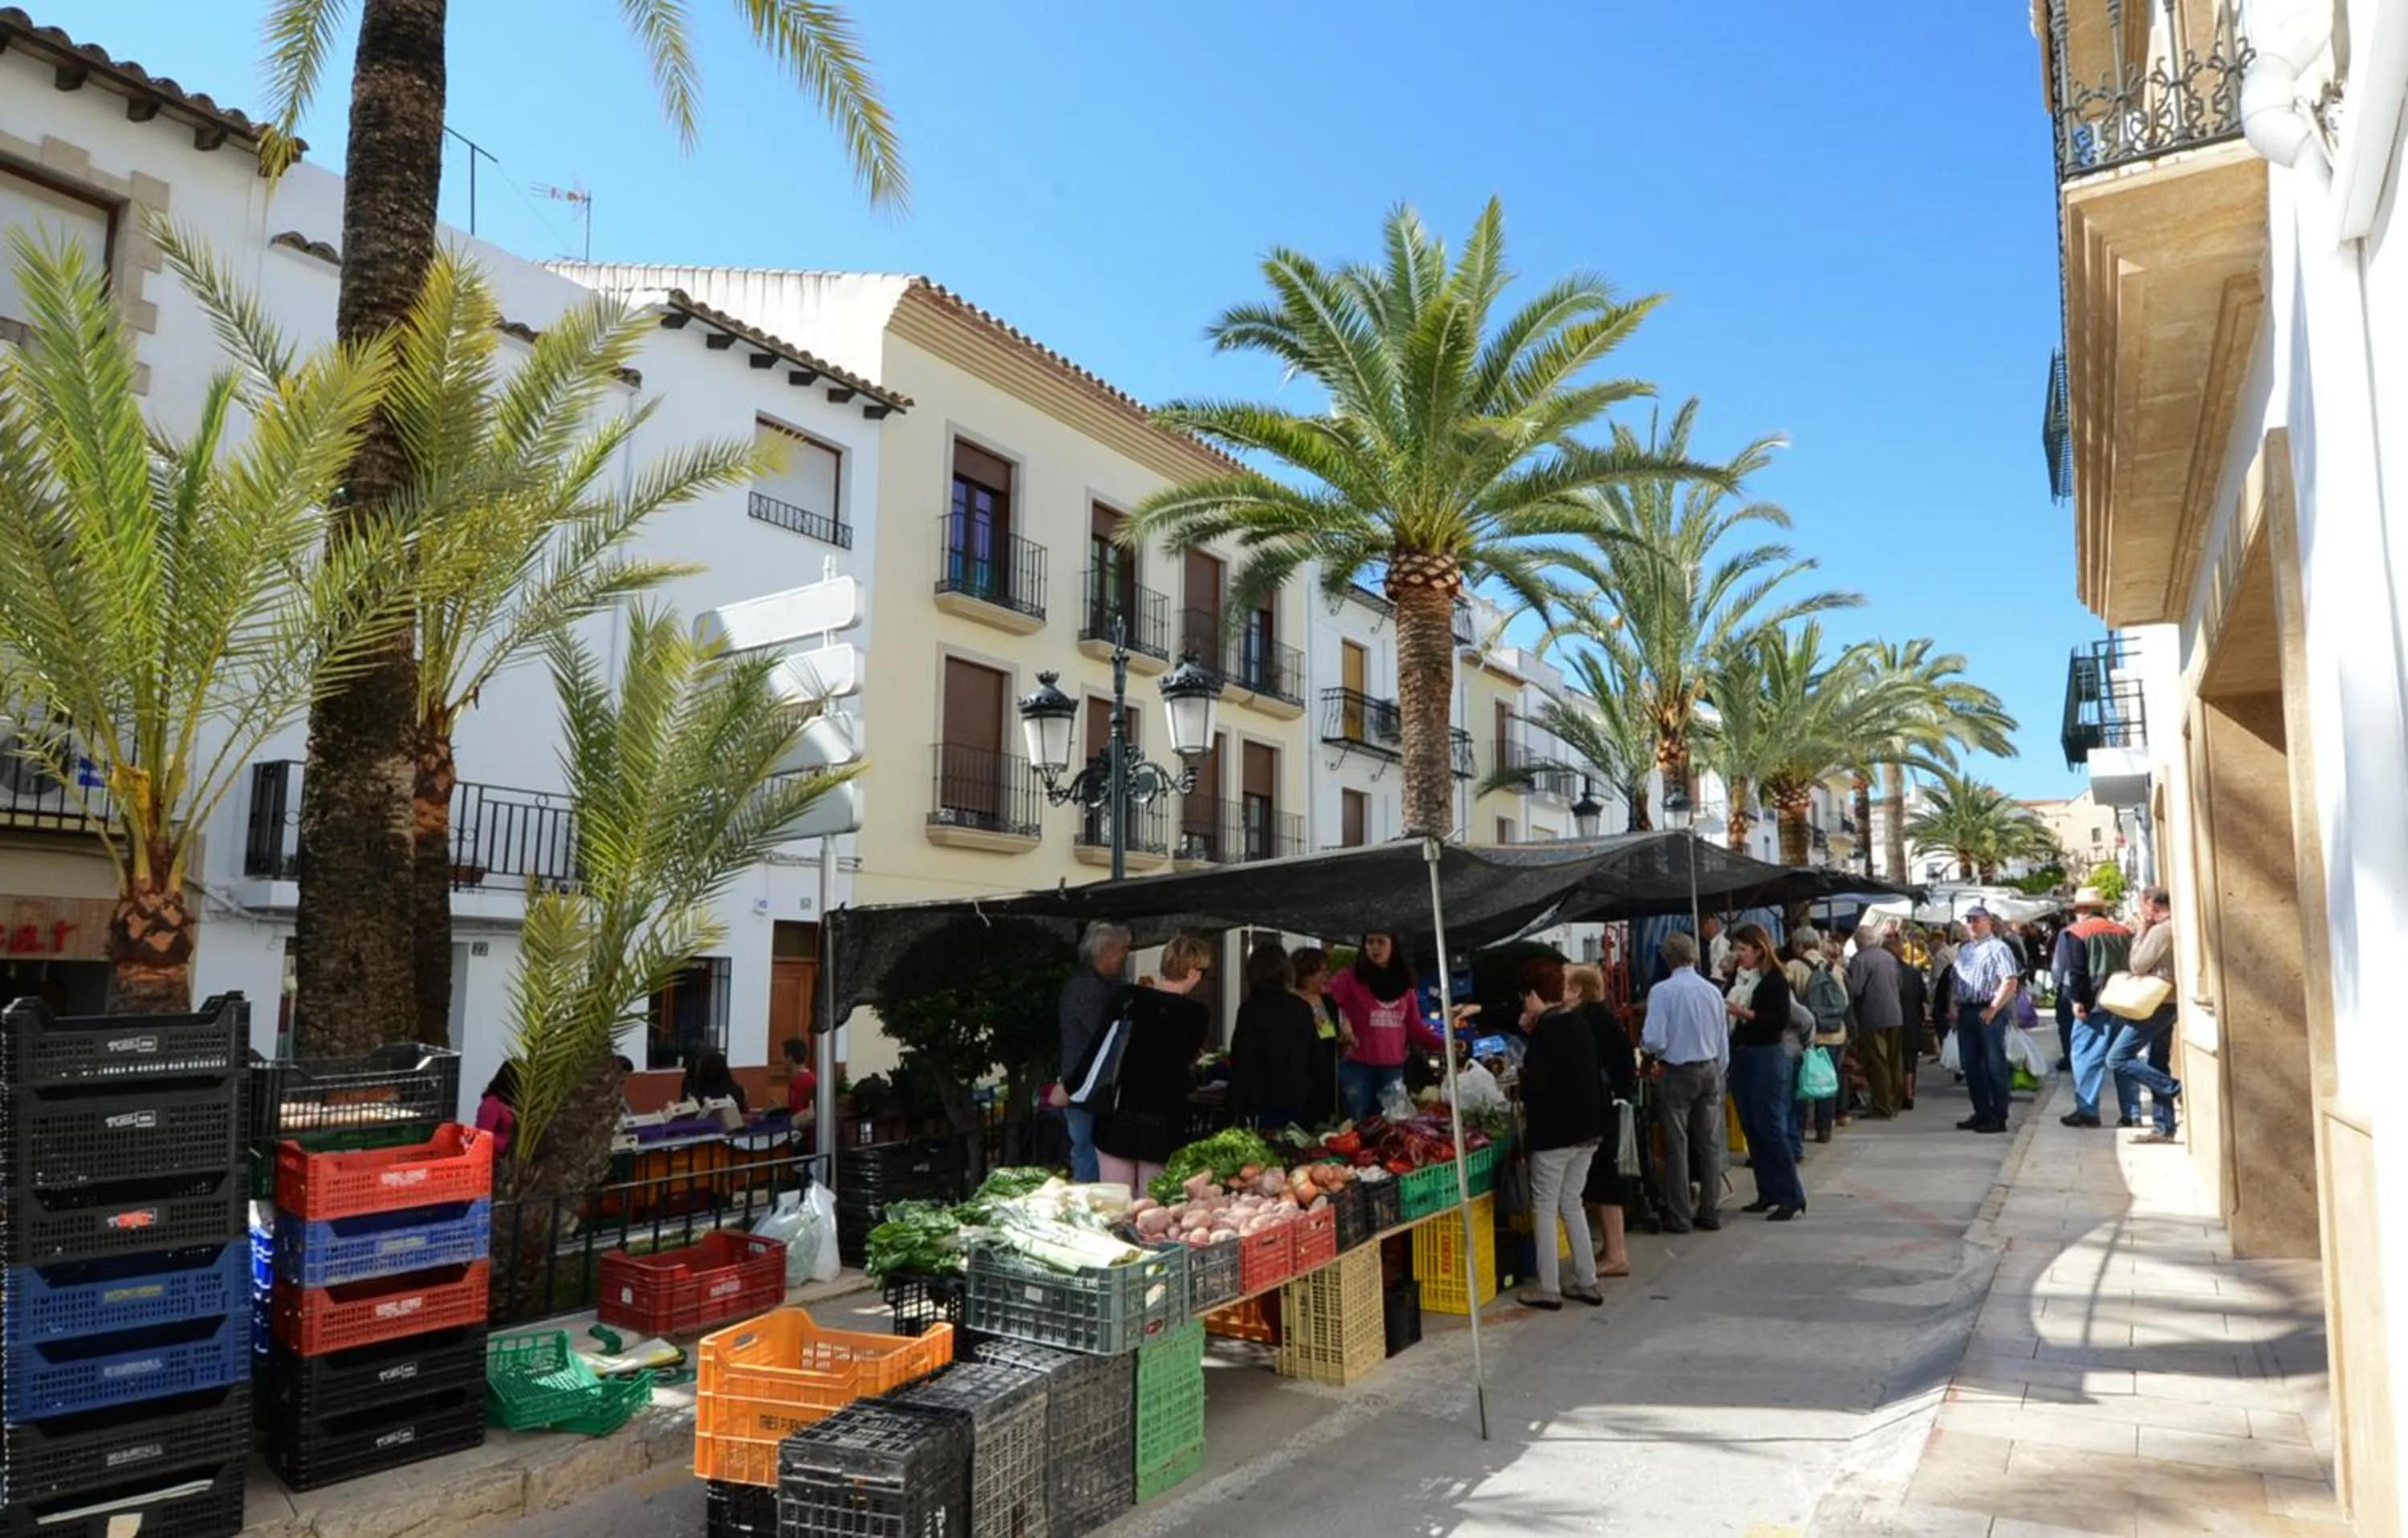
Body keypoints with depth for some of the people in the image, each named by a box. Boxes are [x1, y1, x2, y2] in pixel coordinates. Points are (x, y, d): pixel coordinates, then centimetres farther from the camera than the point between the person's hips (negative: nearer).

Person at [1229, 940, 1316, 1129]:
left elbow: (1243, 1063, -12)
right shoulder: (1303, 1008, 6)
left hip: (1262, 1104, -5)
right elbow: (1313, 1057, 12)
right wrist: (1308, 1095, 21)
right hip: (1297, 1101, 5)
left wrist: (1235, 1106, -5)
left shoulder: (1251, 1009, -11)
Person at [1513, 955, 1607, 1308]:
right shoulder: (1577, 1023, 9)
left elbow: (1535, 1085, -22)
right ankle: (1587, 1282, 19)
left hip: (1554, 1130, -8)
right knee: (1571, 1203, 17)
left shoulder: (1547, 1030, -18)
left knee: (1544, 1207, 3)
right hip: (1586, 1127, 8)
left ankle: (1548, 1289, 7)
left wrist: (1522, 1080, -1)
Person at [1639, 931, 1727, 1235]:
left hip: (1677, 1073, -4)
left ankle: (1680, 1216, 8)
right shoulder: (1713, 991, 1)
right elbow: (1724, 1042, 7)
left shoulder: (1662, 992, -14)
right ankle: (1709, 1211, 18)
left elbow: (1654, 1041, -18)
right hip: (1710, 1070, 4)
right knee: (1710, 1143, 12)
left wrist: (1643, 1042, 4)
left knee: (1677, 1145, 3)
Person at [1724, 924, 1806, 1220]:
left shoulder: (1774, 980, -10)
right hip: (1743, 1057, 8)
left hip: (1769, 1057, -8)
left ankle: (1792, 1196, 1)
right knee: (1752, 1128, 10)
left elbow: (1781, 1021, -16)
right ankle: (1769, 1193, 18)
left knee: (1770, 1128, -6)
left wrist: (1746, 1013, -20)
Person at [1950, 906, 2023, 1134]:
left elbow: (2010, 982, -15)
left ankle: (1998, 1117, 2)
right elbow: (1954, 981, 22)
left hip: (1990, 1013, -8)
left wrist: (1992, 1010, -18)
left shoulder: (1998, 948, -6)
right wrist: (1954, 1006, 8)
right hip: (1966, 1013, 8)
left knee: (1994, 1066, -3)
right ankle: (1982, 1113, 20)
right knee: (1970, 1065, 10)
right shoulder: (1964, 950, 19)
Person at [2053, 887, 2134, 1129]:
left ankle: (2087, 1111, -5)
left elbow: (2073, 971, -11)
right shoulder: (2124, 933, 14)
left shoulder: (2074, 933, -3)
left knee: (2086, 1056, -2)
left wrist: (2076, 1000, -9)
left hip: (2094, 1004, -6)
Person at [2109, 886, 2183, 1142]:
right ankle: (2164, 1128, 13)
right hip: (2168, 1003, 10)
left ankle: (2176, 1088, -10)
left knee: (2117, 1059, -8)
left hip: (2155, 1005, -10)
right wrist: (2146, 932, 8)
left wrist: (2141, 932, -7)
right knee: (2157, 1064, 12)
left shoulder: (2160, 931, -18)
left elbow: (2138, 967, -13)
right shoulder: (2177, 928, 12)